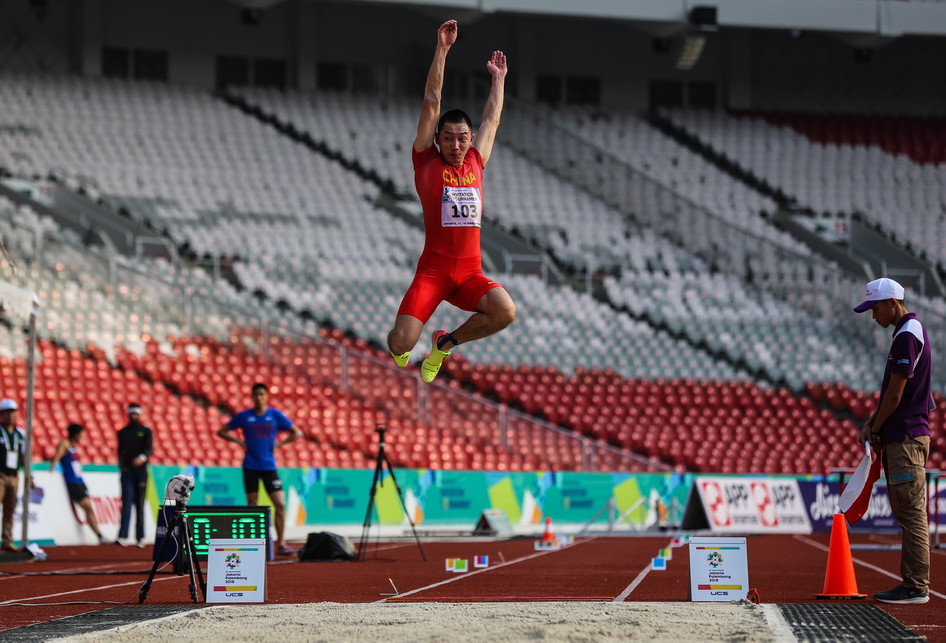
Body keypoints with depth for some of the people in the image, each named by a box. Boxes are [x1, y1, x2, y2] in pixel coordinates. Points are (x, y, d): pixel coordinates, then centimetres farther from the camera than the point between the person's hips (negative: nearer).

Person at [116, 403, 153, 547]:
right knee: (127, 501, -11)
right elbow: (120, 451, 18)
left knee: (140, 503, 1)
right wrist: (121, 467, 11)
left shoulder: (146, 431, 6)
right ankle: (123, 536, -21)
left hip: (141, 471, -1)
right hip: (127, 470, 1)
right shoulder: (123, 432, 14)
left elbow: (149, 448, -9)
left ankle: (140, 537, 7)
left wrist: (142, 457, -29)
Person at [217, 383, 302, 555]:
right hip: (250, 467, 0)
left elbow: (297, 433, 7)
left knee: (280, 505, -8)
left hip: (269, 466, 1)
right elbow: (222, 432, 11)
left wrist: (279, 444, -3)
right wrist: (239, 441, -3)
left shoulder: (275, 415, 3)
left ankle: (280, 543, -3)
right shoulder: (244, 416, 3)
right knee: (252, 506, 1)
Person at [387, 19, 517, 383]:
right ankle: (399, 353, 21)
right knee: (401, 342, -21)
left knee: (505, 312, -25)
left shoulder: (475, 162, 13)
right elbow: (431, 104, -3)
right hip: (432, 270, -4)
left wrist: (498, 79, 34)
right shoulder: (426, 162, 2)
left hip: (470, 272, 4)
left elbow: (492, 119, 28)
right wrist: (441, 50, -7)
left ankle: (446, 343, 5)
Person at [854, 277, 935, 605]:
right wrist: (873, 423, 12)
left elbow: (895, 394, -16)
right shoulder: (912, 331, 17)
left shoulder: (907, 336, -15)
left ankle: (917, 587, -9)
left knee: (911, 512, -9)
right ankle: (912, 583, 14)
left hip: (906, 438, -11)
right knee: (906, 512, 11)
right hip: (902, 436, 11)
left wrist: (875, 428, -5)